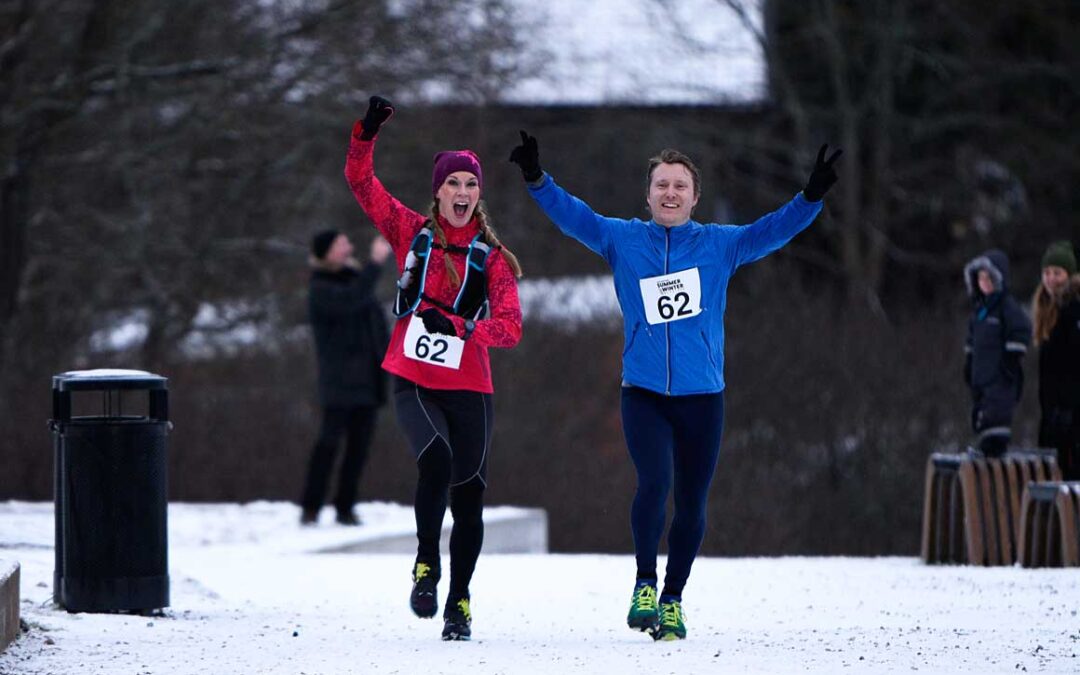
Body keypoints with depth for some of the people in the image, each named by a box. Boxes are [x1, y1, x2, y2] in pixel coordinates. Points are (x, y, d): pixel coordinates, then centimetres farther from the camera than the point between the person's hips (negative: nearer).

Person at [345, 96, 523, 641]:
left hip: (468, 387, 1)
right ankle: (427, 564, -8)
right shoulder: (412, 233, 6)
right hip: (413, 382, -1)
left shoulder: (492, 258, 4)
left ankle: (459, 601, 16)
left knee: (468, 491, 1)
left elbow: (510, 326, -6)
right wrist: (367, 133, -11)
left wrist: (460, 327, -23)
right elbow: (360, 181, 5)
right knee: (436, 459, -27)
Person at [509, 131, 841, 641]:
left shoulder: (720, 245, 5)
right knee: (654, 482, -22)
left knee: (691, 503, 6)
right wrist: (537, 180, -15)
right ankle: (645, 583, -4)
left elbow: (773, 231, -3)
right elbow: (572, 215, 0)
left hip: (702, 395, 1)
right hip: (643, 393, -1)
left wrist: (812, 197, -18)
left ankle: (673, 600, 22)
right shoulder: (622, 240, 6)